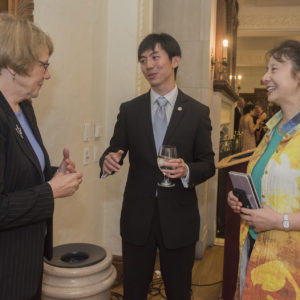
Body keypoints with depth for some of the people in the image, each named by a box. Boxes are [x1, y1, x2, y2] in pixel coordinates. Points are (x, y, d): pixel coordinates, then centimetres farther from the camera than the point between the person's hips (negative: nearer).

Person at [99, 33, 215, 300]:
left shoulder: (198, 112, -2)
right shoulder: (129, 110, 2)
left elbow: (208, 164, 0)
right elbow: (115, 150, 5)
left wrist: (187, 170, -21)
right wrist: (108, 160, -19)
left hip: (179, 218, -1)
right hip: (137, 216, 2)